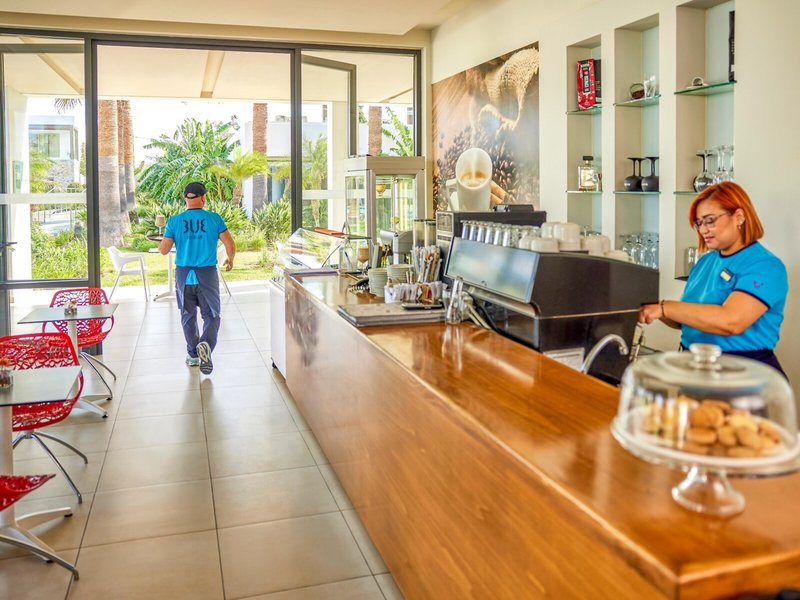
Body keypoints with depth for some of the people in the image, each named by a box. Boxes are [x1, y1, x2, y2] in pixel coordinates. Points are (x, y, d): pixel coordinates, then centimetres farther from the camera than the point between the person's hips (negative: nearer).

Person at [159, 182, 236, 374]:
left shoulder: (174, 221, -1)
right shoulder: (214, 219, -4)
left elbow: (163, 250, 0)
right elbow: (230, 245, -6)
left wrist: (165, 238, 22)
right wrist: (230, 259, 15)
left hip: (184, 274, 2)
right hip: (207, 274, -2)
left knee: (188, 316, 17)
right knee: (211, 315, 8)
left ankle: (193, 354, 23)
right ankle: (206, 344, -18)